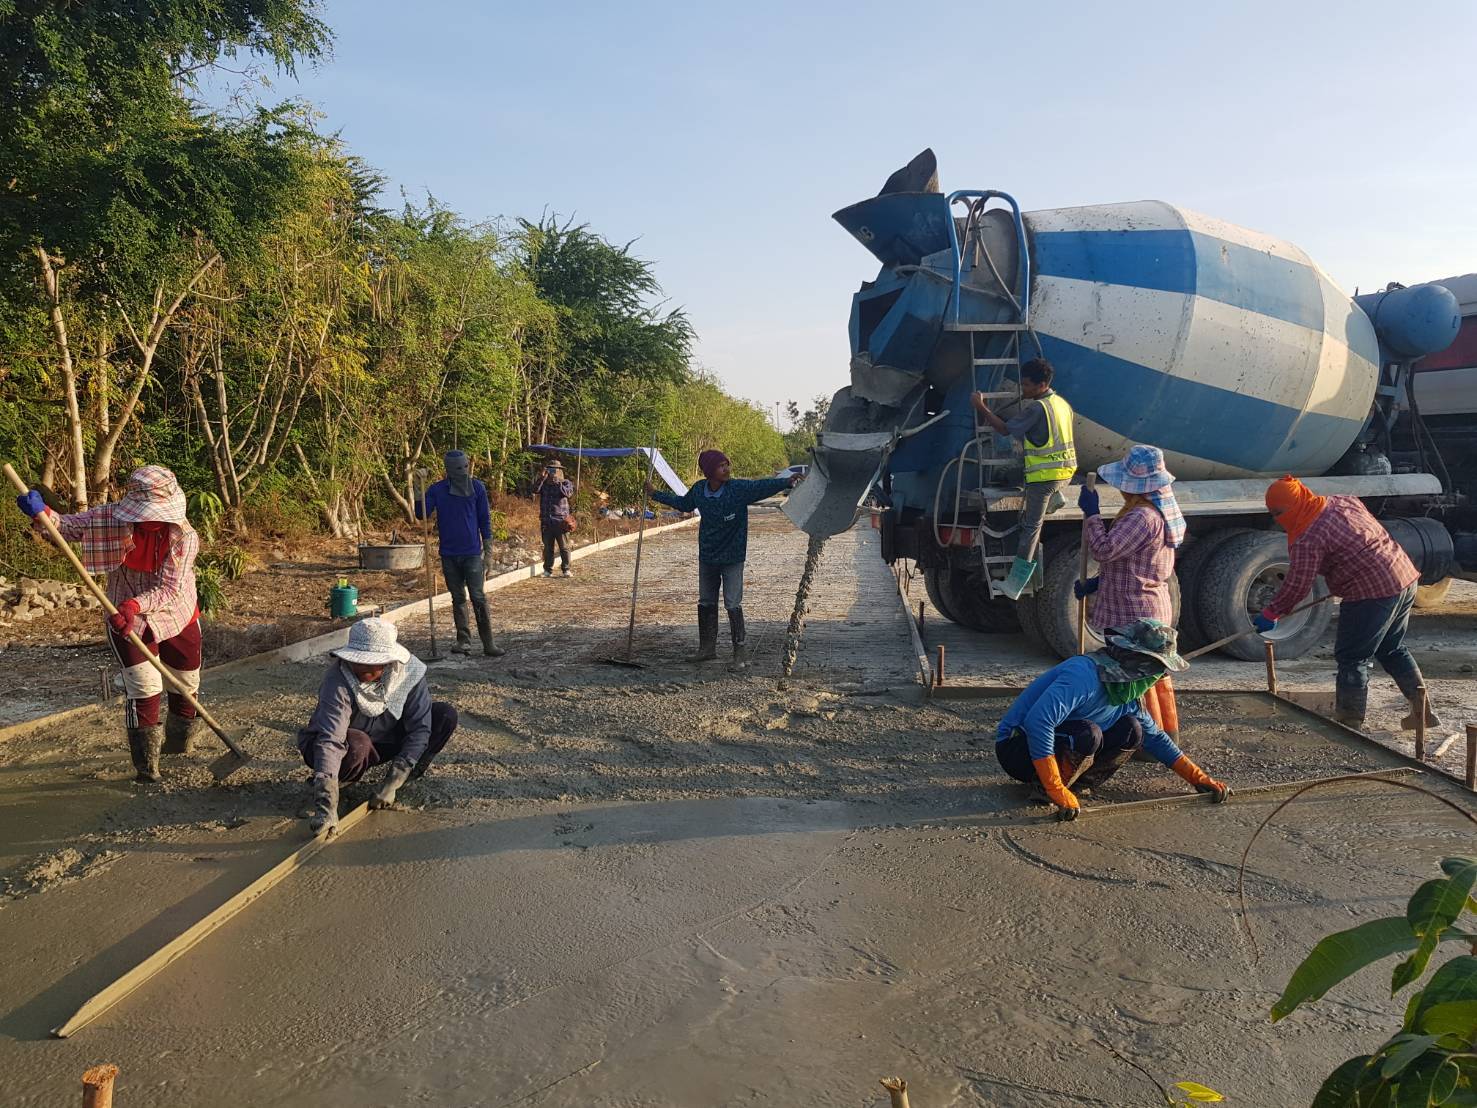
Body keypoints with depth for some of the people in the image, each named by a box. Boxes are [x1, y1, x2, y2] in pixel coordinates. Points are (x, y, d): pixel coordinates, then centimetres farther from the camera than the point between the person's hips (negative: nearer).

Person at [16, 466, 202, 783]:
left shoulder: (185, 536, -23)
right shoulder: (111, 517, -16)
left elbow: (169, 588, -28)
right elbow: (68, 527, -10)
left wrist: (135, 605, -45)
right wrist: (41, 512, -32)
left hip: (177, 618, 1)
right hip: (126, 620, -1)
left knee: (186, 686, 16)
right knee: (143, 689, -10)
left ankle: (178, 745, 44)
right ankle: (145, 765, 3)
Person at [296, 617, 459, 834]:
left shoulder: (409, 671, -23)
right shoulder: (339, 681, -33)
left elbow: (420, 728, -21)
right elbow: (329, 741, -43)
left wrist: (392, 784, -29)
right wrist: (326, 808, -53)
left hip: (384, 739, 3)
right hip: (347, 748, -3)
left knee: (446, 715, -17)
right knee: (356, 745, -40)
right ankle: (339, 781, -6)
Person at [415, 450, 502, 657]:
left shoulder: (477, 487, 0)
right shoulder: (437, 490, 2)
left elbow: (485, 520, 3)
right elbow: (421, 515, -5)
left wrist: (488, 551, 0)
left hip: (472, 553, -2)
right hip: (449, 555, 2)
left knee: (478, 598, -7)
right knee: (458, 599, 9)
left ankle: (488, 643, -4)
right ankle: (464, 641, 17)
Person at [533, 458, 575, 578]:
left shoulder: (566, 483, 5)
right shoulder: (544, 484, 11)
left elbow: (568, 493, -15)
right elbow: (535, 489, -8)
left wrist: (558, 483, -17)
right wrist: (542, 477, -16)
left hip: (561, 521, -3)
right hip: (546, 521, 3)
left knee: (564, 547, -3)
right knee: (548, 547, 7)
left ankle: (566, 570, 3)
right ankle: (548, 570, 14)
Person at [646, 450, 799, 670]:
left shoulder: (739, 489, -18)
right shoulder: (699, 490, -5)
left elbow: (763, 486, -31)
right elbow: (683, 504, 16)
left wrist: (786, 482, -49)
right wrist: (655, 494, 23)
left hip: (732, 558, -5)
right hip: (707, 556, 5)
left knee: (733, 604, -8)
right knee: (706, 603, 14)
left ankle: (740, 652, 3)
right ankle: (707, 647, 29)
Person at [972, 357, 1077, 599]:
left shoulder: (1037, 408, -15)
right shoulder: (1062, 404, 11)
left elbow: (1005, 429, -14)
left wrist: (981, 407, -8)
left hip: (1044, 474, -8)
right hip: (1066, 471, 8)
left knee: (1031, 525, -2)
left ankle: (1017, 579, 2)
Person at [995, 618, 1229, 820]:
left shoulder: (1127, 696, 2)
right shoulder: (1085, 673, -28)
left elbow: (1155, 738, 18)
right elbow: (1038, 722, -38)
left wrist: (1198, 778, 13)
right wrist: (1057, 792, -37)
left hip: (1060, 741, 9)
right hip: (1018, 747, -8)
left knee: (1130, 731, -6)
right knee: (1089, 734, -33)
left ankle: (1076, 781, -3)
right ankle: (1043, 792, -15)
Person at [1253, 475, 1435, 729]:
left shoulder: (1308, 540, -16)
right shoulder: (1343, 501, 9)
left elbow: (1297, 586, -13)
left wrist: (1270, 614, -2)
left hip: (1371, 594, -9)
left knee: (1352, 658, 1)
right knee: (1393, 650, 23)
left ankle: (1349, 722, 6)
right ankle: (1423, 710, 27)